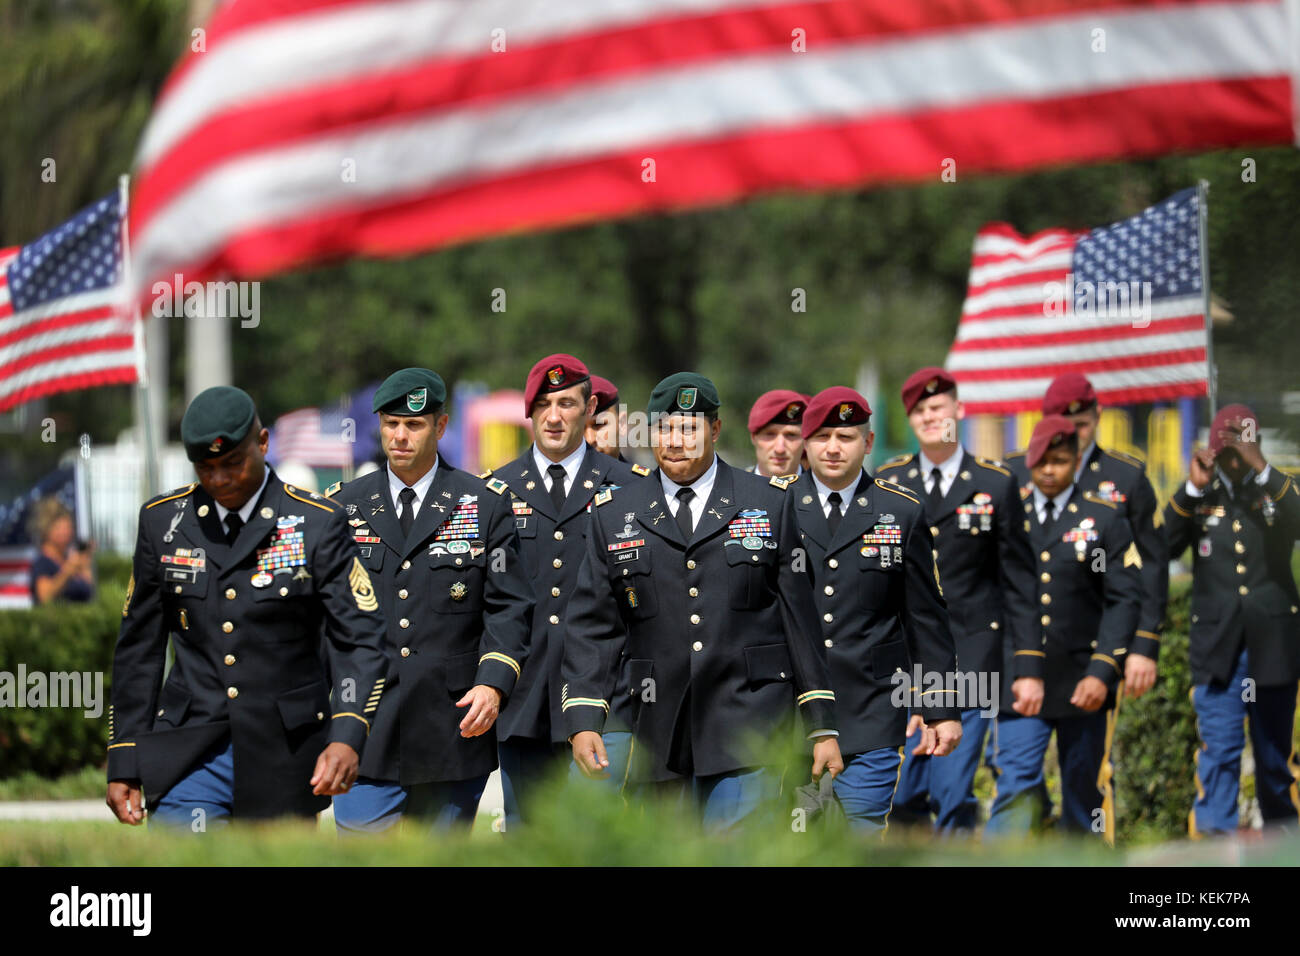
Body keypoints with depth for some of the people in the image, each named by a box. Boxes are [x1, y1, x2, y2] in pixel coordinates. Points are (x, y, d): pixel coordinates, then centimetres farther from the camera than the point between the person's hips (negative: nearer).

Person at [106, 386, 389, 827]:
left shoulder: (318, 523, -3)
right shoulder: (163, 521, 5)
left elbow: (360, 641, -8)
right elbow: (139, 648, 10)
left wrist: (346, 737, -24)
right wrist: (124, 764, 6)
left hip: (282, 755, -1)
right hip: (192, 753, 1)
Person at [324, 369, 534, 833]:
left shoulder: (486, 506, 5)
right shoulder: (342, 507, 9)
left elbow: (509, 607, 1)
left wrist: (493, 682, -15)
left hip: (453, 730, 0)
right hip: (365, 735, 1)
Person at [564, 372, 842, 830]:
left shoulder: (769, 504, 6)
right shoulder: (614, 514, 10)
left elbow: (799, 618, 6)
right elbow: (592, 626, 6)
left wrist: (821, 726, 4)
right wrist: (583, 720, -7)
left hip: (748, 728, -2)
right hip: (659, 737, 3)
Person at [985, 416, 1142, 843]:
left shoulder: (1105, 518, 3)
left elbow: (1124, 599, -2)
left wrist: (1102, 672, -12)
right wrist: (1021, 671, 3)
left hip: (1084, 683, 0)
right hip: (1020, 679, 0)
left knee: (1085, 788, 7)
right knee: (1015, 784, -11)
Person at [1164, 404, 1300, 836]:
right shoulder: (1199, 499, 6)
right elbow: (1162, 546, -8)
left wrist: (1263, 469, -26)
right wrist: (1192, 488, -16)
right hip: (1217, 649, -1)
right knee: (1219, 750, -9)